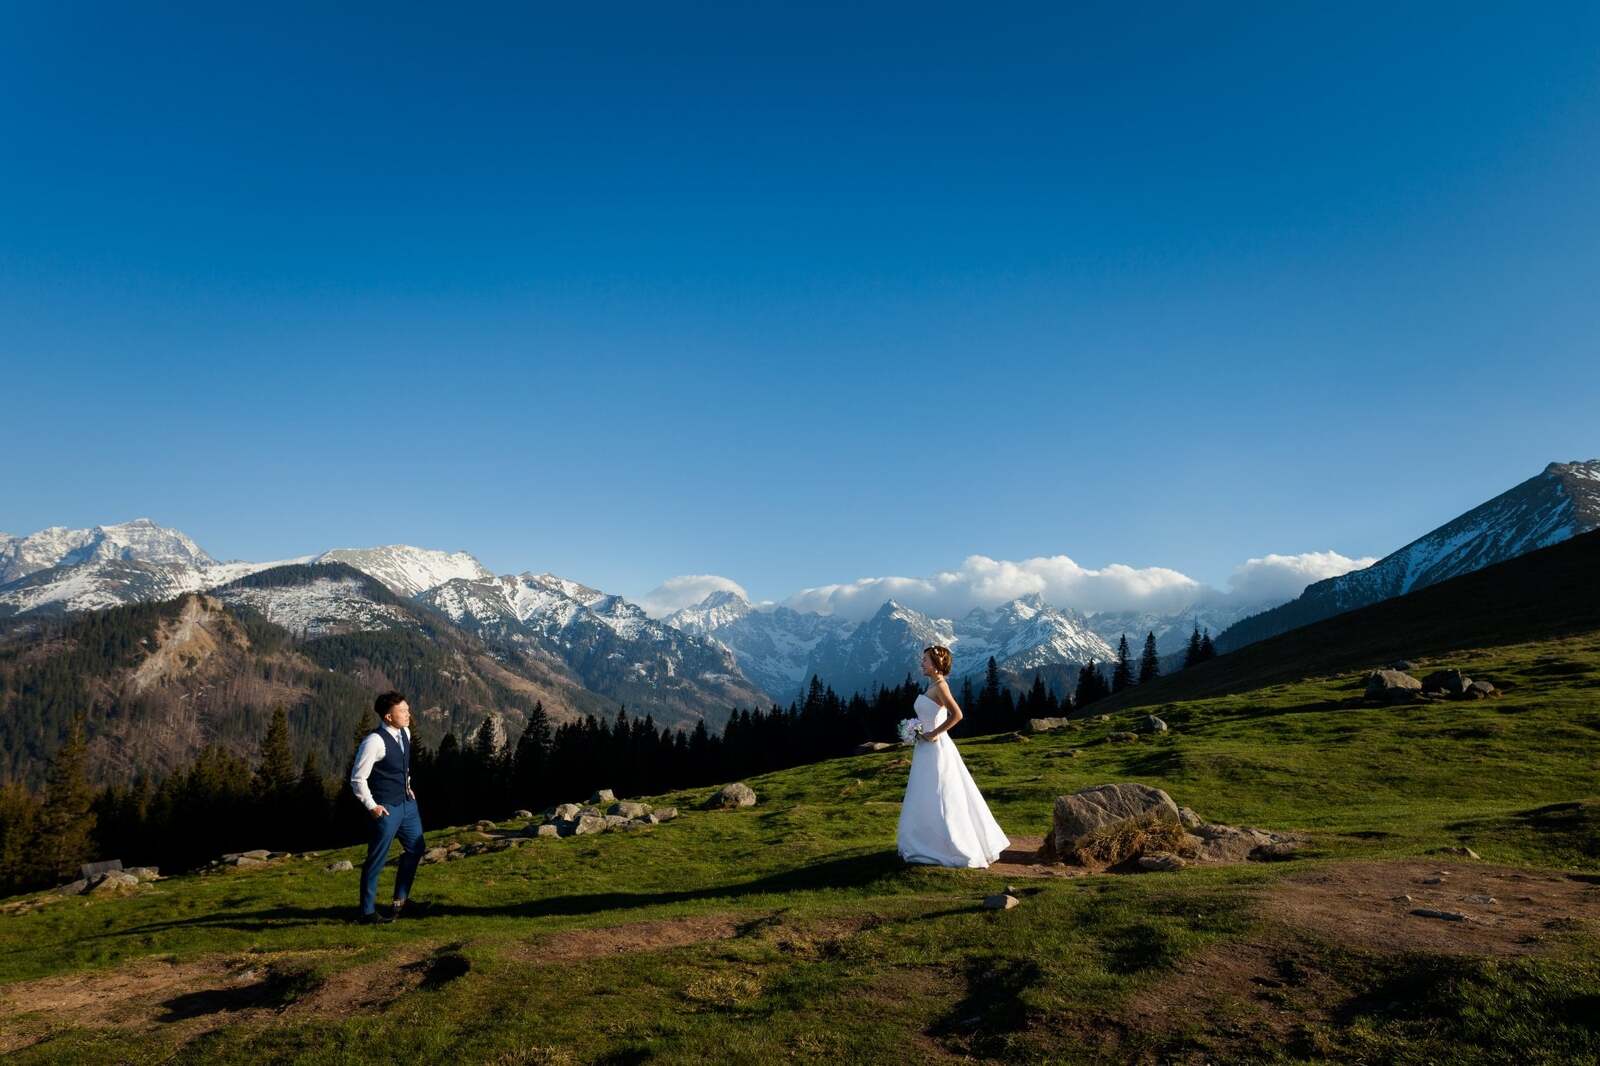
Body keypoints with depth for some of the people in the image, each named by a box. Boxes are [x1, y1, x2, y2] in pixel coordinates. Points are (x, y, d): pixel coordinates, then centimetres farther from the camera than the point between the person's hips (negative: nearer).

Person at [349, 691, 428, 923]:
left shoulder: (405, 733, 2)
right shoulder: (374, 741, -22)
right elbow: (358, 779, -18)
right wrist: (372, 806, -16)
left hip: (407, 803, 9)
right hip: (386, 809, -9)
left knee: (415, 849, 18)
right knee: (377, 860, 3)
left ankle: (400, 901, 34)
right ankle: (368, 911, 18)